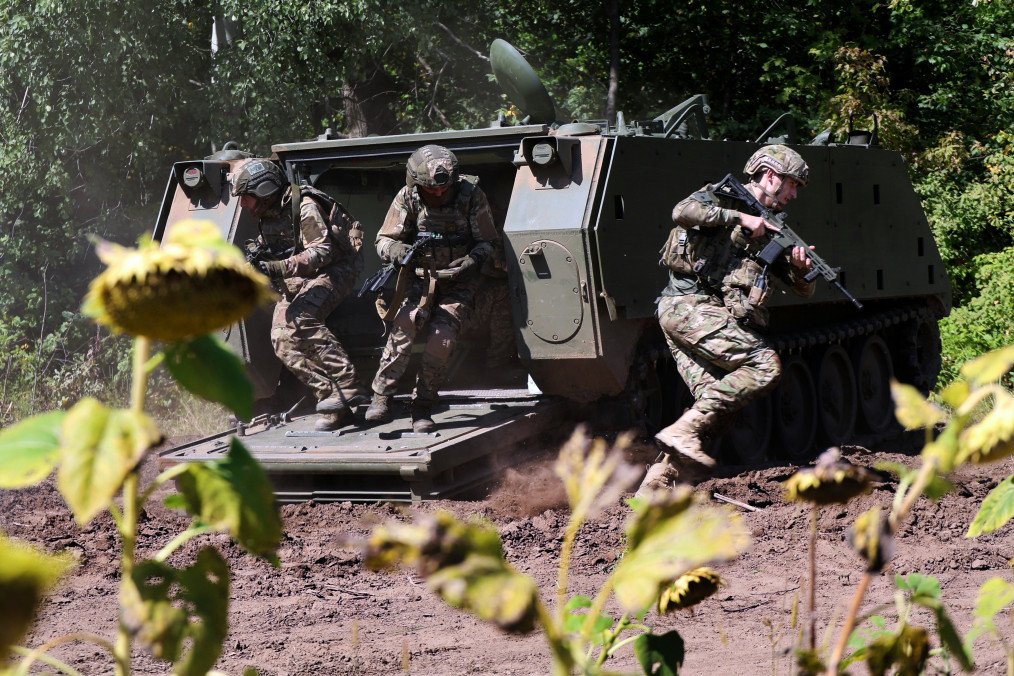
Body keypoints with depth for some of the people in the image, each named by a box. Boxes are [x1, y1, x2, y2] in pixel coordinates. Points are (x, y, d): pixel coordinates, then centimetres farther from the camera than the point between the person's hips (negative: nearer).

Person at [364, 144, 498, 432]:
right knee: (406, 322, -28)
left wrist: (472, 260, -24)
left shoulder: (470, 195, -12)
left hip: (458, 281, 0)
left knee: (442, 339, -20)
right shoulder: (408, 198, -10)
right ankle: (382, 396, -23)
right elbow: (383, 241, -3)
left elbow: (487, 242, -3)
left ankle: (422, 408, -3)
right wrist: (399, 251, -27)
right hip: (420, 276, 0)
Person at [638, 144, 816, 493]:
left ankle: (655, 483, -7)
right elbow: (683, 212, -19)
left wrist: (801, 267, -2)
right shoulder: (722, 197, 4)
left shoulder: (771, 231, 24)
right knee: (765, 364, -20)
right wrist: (740, 218, -15)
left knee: (716, 402, -6)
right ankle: (684, 431, -24)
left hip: (717, 317, 8)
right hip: (689, 306, -8)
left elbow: (804, 289, 22)